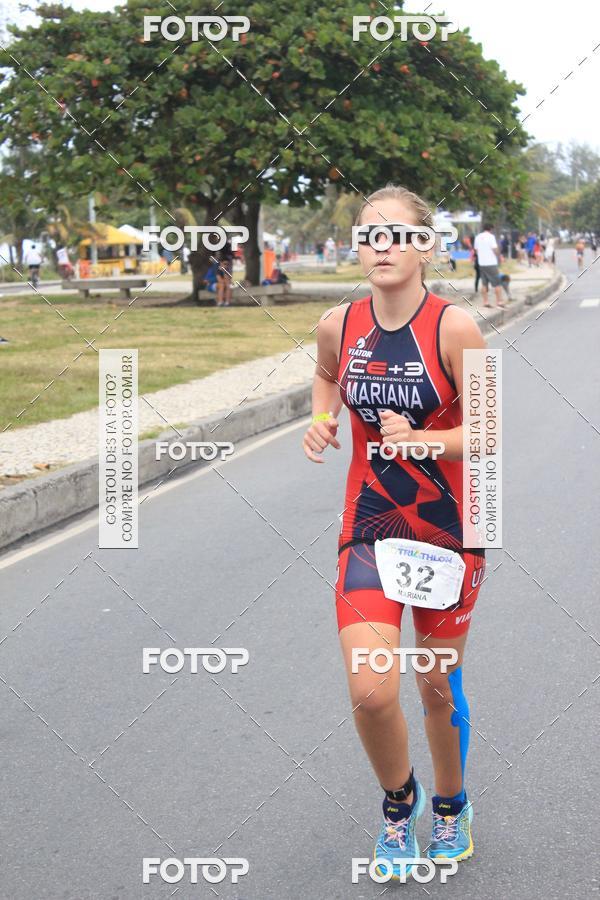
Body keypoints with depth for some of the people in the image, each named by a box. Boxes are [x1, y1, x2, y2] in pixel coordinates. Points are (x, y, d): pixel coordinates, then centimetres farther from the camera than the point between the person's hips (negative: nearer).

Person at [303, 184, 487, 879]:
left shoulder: (454, 327, -16)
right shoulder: (339, 326, -5)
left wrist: (417, 439, -30)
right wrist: (321, 419, 0)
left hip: (450, 531, -1)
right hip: (369, 528, 2)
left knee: (438, 685, 12)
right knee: (370, 693, -13)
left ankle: (450, 807, 42)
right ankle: (398, 800, 20)